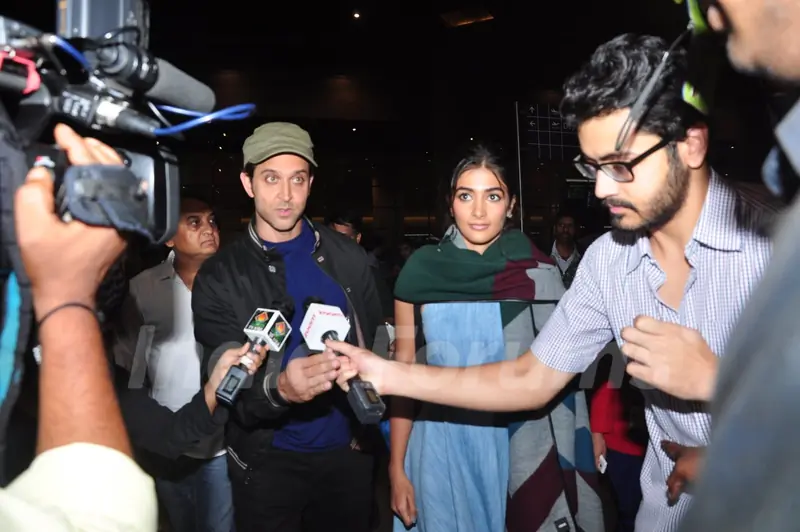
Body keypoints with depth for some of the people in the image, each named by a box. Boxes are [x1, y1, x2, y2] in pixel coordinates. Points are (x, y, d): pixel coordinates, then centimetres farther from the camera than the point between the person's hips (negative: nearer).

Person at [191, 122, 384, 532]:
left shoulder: (348, 257, -2)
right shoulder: (218, 277, -9)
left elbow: (375, 341, 5)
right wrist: (278, 388, -32)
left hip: (348, 450, 3)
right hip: (268, 463, -2)